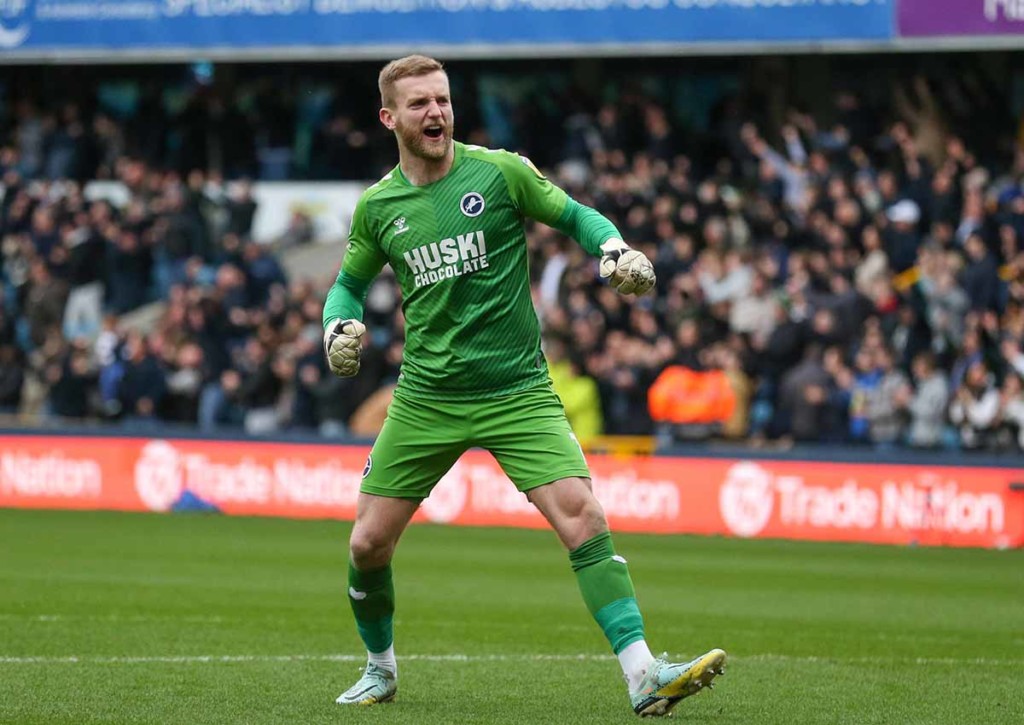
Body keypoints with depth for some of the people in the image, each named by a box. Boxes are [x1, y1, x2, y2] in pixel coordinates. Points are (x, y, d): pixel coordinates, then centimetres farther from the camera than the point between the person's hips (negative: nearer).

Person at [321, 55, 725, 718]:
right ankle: (381, 669, 31)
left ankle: (643, 677, -22)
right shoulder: (377, 206, 3)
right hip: (426, 397, 3)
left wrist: (615, 249, -14)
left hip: (518, 391, -2)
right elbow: (350, 282, 19)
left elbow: (576, 217, 7)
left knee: (584, 518, -20)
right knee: (369, 544, 2)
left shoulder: (500, 172, -5)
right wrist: (339, 325, -3)